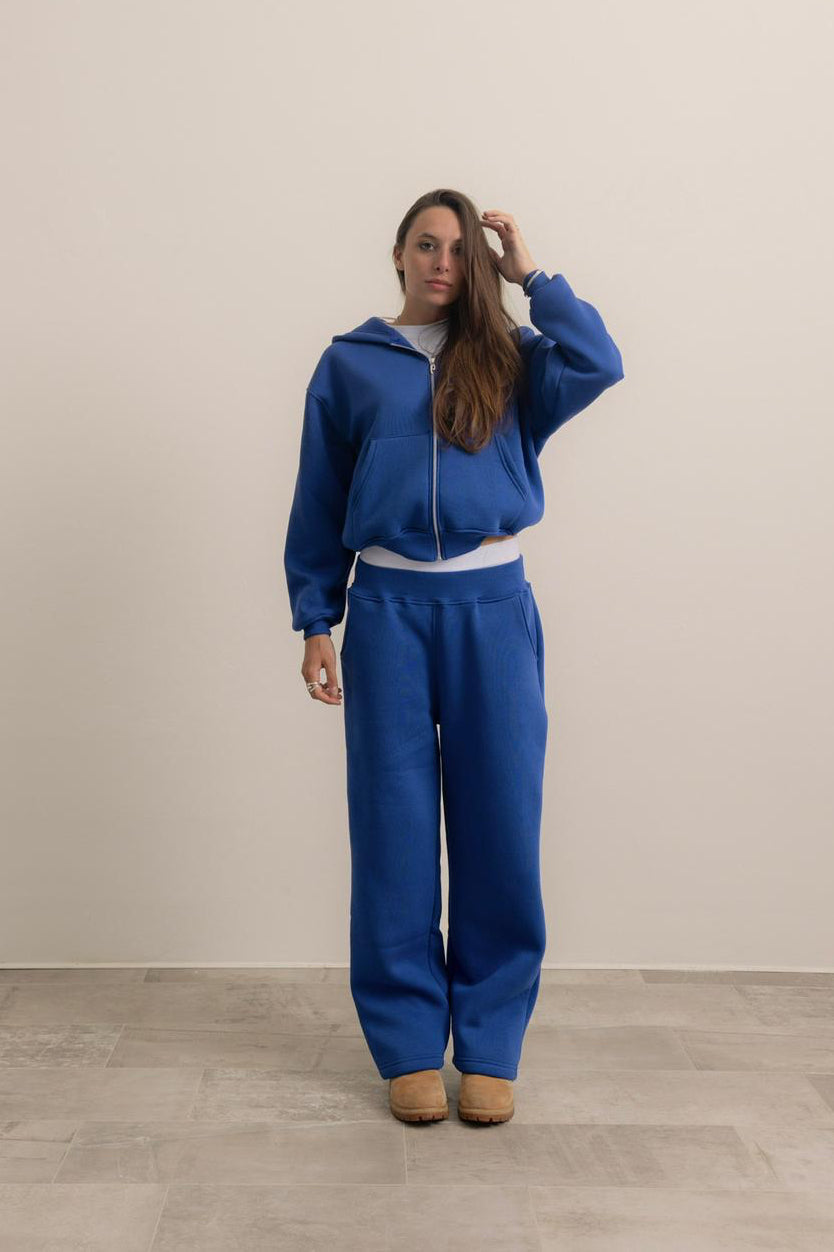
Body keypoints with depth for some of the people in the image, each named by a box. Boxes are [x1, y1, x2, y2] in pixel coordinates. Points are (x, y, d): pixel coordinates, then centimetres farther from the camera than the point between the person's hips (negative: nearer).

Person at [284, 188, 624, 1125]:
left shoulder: (508, 360, 11)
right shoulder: (349, 363, 9)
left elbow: (599, 366, -9)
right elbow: (318, 502, 8)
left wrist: (531, 274, -1)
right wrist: (315, 624, 3)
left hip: (494, 608, 1)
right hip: (388, 609, 0)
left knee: (499, 827, 2)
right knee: (394, 829, 3)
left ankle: (490, 1048, 14)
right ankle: (408, 1047, 14)